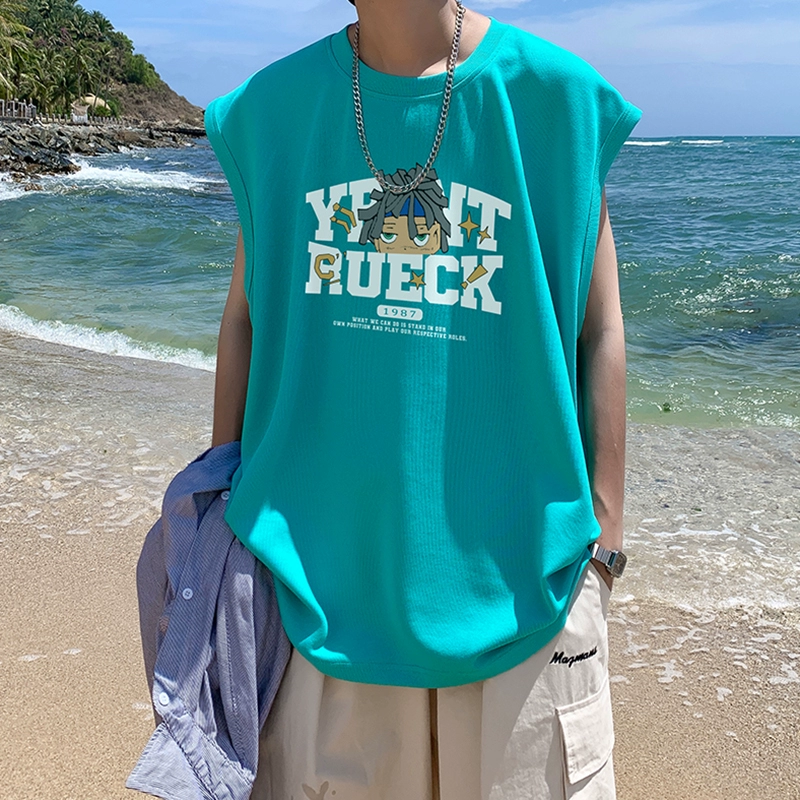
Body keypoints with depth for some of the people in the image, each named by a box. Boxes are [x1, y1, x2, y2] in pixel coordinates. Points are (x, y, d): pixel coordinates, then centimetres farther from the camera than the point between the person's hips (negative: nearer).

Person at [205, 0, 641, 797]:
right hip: (324, 552, 2)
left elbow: (599, 332, 0)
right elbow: (245, 320, 9)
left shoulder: (555, 95, -2)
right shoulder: (272, 104, 4)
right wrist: (225, 519, 10)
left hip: (511, 549, -1)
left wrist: (601, 542, -2)